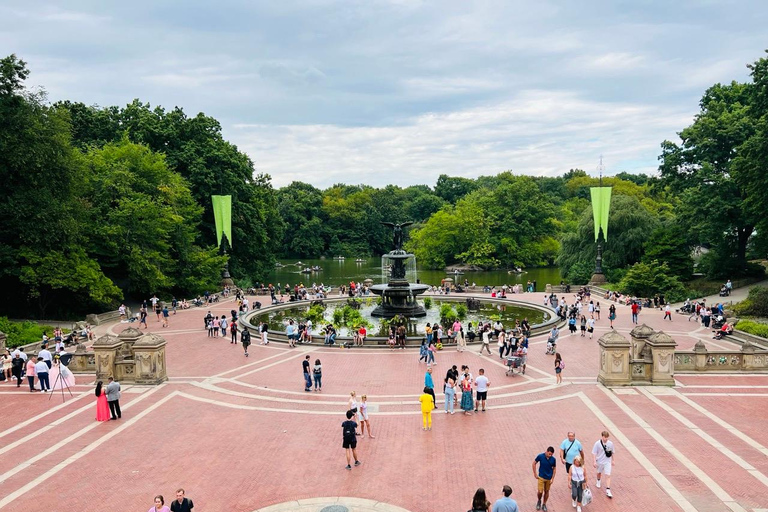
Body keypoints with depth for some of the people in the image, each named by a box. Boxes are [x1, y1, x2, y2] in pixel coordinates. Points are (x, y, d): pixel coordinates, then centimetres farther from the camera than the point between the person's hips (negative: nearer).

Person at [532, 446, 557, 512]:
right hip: (541, 477, -2)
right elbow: (534, 463, -3)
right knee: (540, 492, -6)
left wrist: (552, 478, -3)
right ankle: (539, 501, 25)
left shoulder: (553, 459, -12)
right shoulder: (540, 456, -16)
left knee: (546, 491, 12)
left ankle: (544, 504, 31)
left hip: (549, 478, 2)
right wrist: (535, 474, -4)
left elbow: (554, 469, 1)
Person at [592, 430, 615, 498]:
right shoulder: (597, 443, -17)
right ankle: (598, 481, 56)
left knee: (608, 476, -9)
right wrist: (594, 462, -16)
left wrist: (613, 460, 13)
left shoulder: (610, 443, -10)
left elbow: (612, 452, 6)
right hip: (600, 462, 0)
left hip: (608, 462, 0)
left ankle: (608, 491, -6)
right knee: (599, 473, 25)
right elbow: (594, 453, -13)